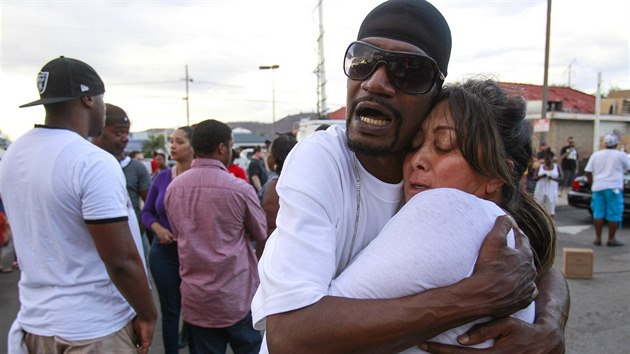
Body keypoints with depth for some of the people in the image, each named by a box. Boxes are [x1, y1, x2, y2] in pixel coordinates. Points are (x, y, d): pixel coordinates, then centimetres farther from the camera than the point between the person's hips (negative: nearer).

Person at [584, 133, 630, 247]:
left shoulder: (596, 155, 7)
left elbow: (587, 172, 5)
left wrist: (592, 183, 16)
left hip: (598, 187, 3)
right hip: (614, 187, -3)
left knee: (598, 213, 7)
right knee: (614, 214, 2)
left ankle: (598, 238, 10)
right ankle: (611, 239, 5)